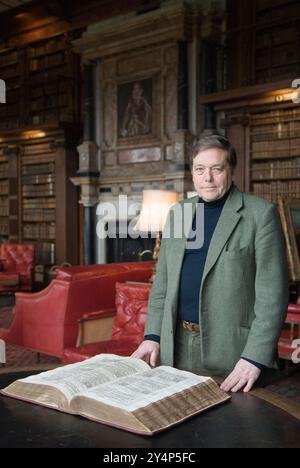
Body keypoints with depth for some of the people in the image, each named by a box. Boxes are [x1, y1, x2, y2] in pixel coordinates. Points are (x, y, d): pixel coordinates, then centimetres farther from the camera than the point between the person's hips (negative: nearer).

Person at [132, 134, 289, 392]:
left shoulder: (261, 214, -8)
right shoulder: (177, 212, 8)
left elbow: (272, 294, -12)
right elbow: (162, 282, 12)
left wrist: (255, 358, -19)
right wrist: (152, 335, 4)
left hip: (232, 350, -4)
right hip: (177, 347, 5)